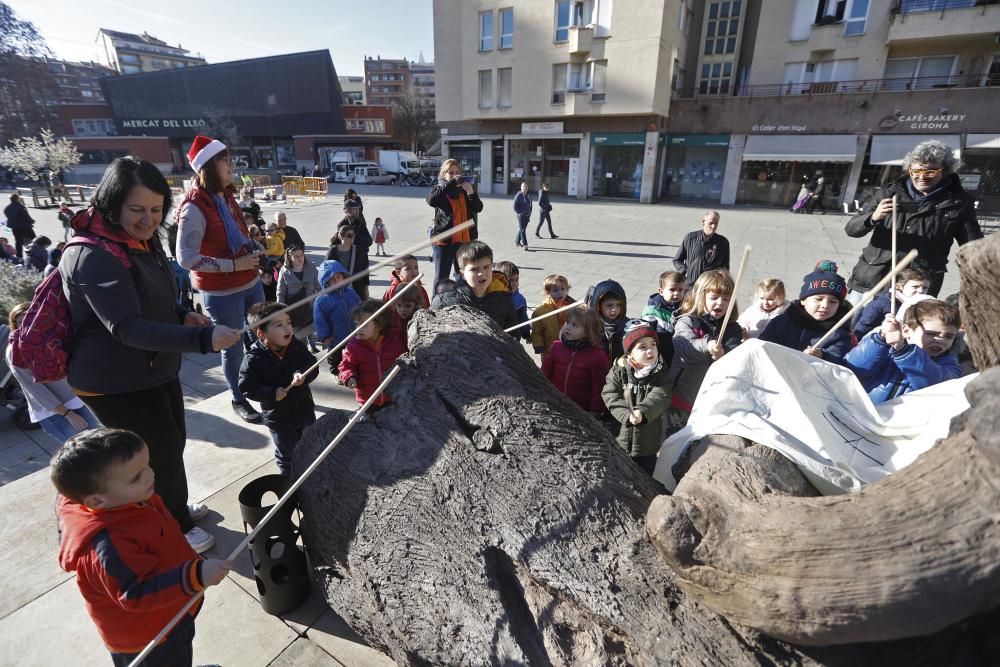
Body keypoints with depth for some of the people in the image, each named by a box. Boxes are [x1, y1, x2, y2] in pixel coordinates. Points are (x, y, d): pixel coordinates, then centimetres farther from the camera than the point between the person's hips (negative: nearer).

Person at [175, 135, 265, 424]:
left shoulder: (226, 197, 5)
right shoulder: (195, 208, -18)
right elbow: (186, 258, -21)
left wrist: (254, 249, 6)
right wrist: (234, 265, -23)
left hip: (251, 282, 7)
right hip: (222, 293, -7)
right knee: (233, 348, 7)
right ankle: (238, 400, 27)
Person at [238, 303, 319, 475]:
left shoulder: (298, 346, -12)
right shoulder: (254, 358, -21)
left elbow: (313, 365, -8)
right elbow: (246, 387, -18)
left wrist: (304, 375, -29)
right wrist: (272, 394, -28)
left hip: (304, 408, 3)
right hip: (277, 416, -3)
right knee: (286, 452, 17)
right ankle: (288, 478, 45)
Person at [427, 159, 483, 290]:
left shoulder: (465, 190, 11)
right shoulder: (438, 189, 3)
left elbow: (478, 208, 0)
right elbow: (431, 200, -19)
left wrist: (471, 192, -17)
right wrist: (451, 183, -21)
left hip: (464, 240, 3)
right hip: (444, 240, -3)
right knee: (441, 277, 1)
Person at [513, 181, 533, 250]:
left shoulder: (528, 196, 13)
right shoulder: (518, 195, -8)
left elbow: (530, 206, 21)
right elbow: (514, 206, -10)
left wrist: (529, 215, 16)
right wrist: (519, 213, -12)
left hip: (527, 216, 7)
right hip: (521, 215, -7)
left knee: (522, 229, 13)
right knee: (522, 229, -9)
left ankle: (517, 241, 28)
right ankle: (524, 244, -12)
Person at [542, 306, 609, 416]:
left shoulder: (598, 356, -15)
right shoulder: (556, 347, -4)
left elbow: (599, 388, -11)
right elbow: (545, 373, 5)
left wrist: (595, 413, -9)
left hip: (581, 411, -3)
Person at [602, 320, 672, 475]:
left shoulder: (660, 372, -4)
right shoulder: (618, 370, -8)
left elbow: (661, 397, -17)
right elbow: (610, 396, -12)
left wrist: (642, 412, -33)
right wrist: (627, 415, -26)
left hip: (648, 445, 1)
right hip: (618, 441, 0)